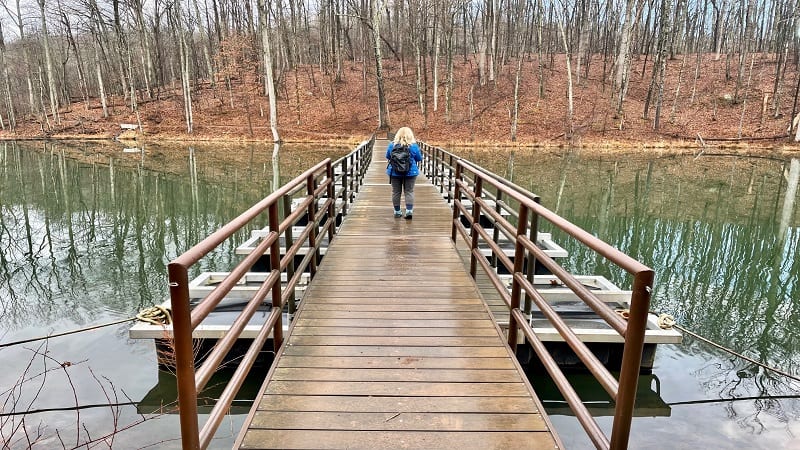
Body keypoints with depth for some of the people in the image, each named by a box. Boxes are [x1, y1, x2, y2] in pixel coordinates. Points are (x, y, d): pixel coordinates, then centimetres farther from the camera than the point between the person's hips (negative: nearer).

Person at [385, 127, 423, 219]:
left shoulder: (392, 145, -5)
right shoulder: (413, 145, -9)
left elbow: (388, 156, 8)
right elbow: (419, 158, 1)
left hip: (395, 172, 1)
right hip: (410, 172, -1)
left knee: (396, 192, 10)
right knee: (409, 191, 7)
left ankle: (397, 211, 16)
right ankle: (409, 210, -3)